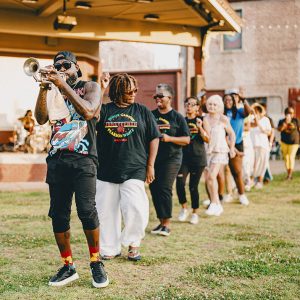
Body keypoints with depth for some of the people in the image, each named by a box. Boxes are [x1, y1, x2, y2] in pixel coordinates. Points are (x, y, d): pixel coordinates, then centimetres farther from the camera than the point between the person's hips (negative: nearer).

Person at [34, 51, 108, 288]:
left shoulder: (90, 87, 9)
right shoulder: (54, 90, 18)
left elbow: (88, 111, -12)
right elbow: (41, 119, 3)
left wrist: (64, 85, -13)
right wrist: (44, 88, -7)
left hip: (83, 158, -4)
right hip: (57, 159, 4)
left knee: (87, 211, -17)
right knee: (58, 216, 1)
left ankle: (96, 262, -1)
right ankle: (68, 267, 12)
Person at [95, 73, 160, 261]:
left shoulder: (142, 111, 7)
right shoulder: (104, 110, 6)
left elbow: (154, 138, 9)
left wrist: (150, 165, 4)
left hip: (134, 170, -1)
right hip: (107, 170, 1)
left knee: (136, 209, -14)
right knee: (107, 210, 6)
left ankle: (133, 244, 10)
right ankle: (110, 249, 21)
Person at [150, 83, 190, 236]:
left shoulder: (177, 117, 1)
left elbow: (186, 139, -1)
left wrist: (169, 138, -15)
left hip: (171, 159, -5)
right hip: (152, 158, 5)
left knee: (164, 189, -12)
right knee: (154, 189, 5)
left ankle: (167, 224, -7)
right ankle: (161, 221, 17)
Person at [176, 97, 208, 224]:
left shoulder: (201, 120, 3)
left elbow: (207, 139, -5)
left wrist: (199, 127, -19)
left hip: (198, 157, -2)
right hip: (183, 156, 2)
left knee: (193, 186, 2)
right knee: (180, 183, -14)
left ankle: (195, 213, 18)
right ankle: (184, 208, 7)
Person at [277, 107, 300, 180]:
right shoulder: (282, 121, 3)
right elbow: (279, 129, -12)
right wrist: (285, 122, -22)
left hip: (294, 142, -3)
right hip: (284, 142, 3)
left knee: (291, 157, -14)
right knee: (286, 158, 7)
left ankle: (290, 174, -17)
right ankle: (288, 174, 16)